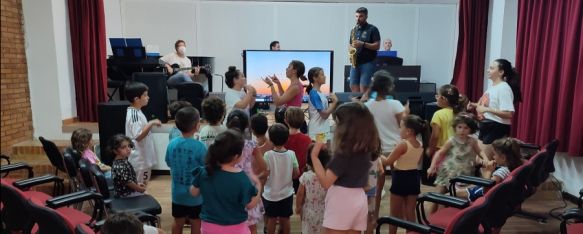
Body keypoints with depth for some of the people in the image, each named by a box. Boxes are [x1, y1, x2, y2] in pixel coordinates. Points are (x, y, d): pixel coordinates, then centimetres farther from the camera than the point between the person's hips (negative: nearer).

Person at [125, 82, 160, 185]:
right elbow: (138, 136, -30)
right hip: (138, 157, -10)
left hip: (143, 156, 10)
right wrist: (151, 124, -28)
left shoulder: (136, 112, 8)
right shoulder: (134, 115, -23)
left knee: (142, 184, 21)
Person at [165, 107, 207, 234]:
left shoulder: (171, 144, -8)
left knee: (178, 222, 21)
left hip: (177, 193, 4)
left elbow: (170, 166, 5)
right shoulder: (199, 146, -22)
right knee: (196, 223, 14)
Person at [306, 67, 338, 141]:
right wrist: (335, 102, -12)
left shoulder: (320, 93, 10)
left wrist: (334, 102, 2)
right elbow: (324, 114, -19)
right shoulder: (314, 94, -16)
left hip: (324, 130, 9)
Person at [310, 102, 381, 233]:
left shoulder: (345, 151, -20)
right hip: (359, 199, 8)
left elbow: (325, 182, -22)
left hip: (342, 200, -8)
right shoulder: (366, 148, 4)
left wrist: (314, 155, -14)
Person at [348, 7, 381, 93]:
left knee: (364, 88, -11)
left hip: (367, 63, -5)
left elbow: (377, 46, -7)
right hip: (355, 63, 6)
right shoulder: (354, 30, 16)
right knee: (353, 87, 3)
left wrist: (363, 44, -18)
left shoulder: (372, 29, -1)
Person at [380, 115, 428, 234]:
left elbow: (387, 162, -16)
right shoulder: (420, 145, 1)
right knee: (410, 213, 14)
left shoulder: (403, 145, -20)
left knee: (395, 214, 10)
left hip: (401, 179, -6)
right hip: (414, 178, 6)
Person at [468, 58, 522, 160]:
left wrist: (487, 109, -29)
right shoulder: (492, 86, 12)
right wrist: (475, 105, 8)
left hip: (497, 128, -10)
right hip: (486, 126, 10)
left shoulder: (504, 88, -17)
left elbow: (509, 114, -25)